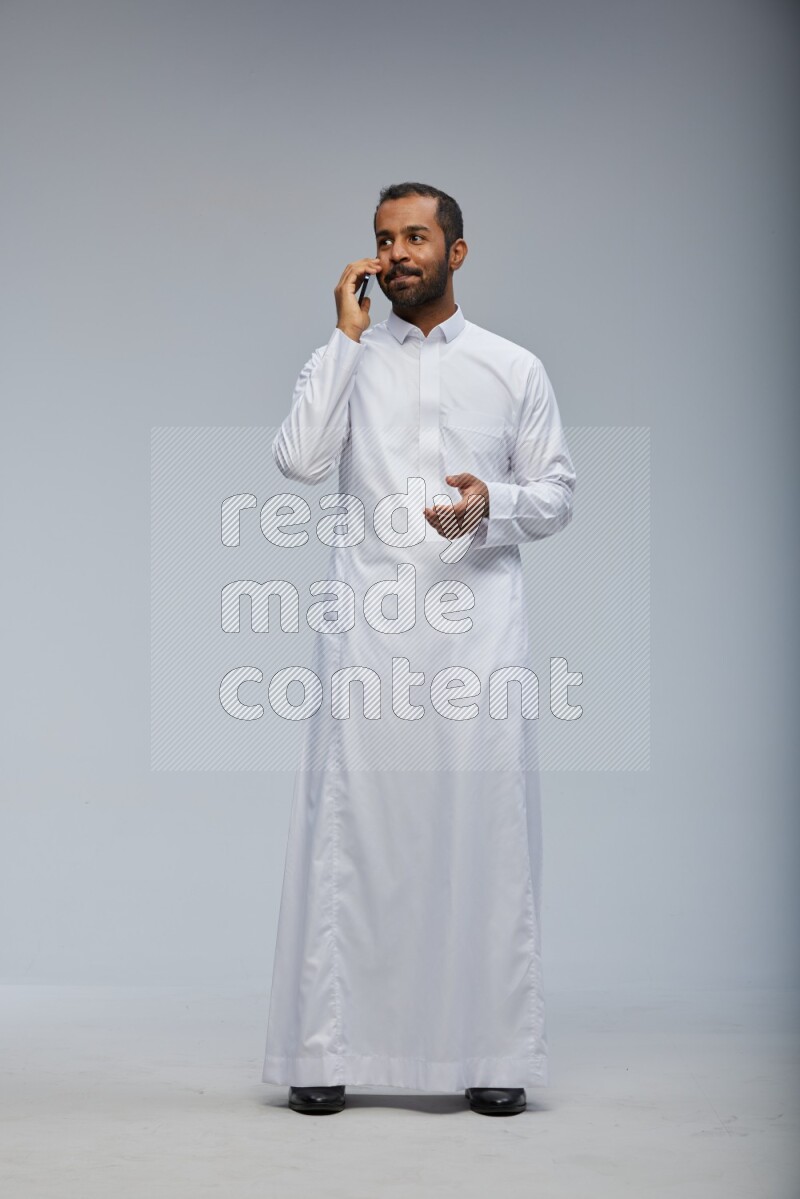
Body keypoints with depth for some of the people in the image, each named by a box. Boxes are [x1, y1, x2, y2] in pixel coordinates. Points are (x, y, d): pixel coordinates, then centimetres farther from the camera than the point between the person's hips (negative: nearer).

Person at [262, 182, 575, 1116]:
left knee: (483, 828, -1)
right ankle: (328, 1048, 6)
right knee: (351, 825, -1)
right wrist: (348, 336, -4)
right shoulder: (346, 360, 10)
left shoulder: (514, 368, 10)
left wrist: (491, 501, -10)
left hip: (478, 624, 0)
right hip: (368, 626, 0)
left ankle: (491, 1051, 8)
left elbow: (557, 495, 11)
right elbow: (299, 459, -7)